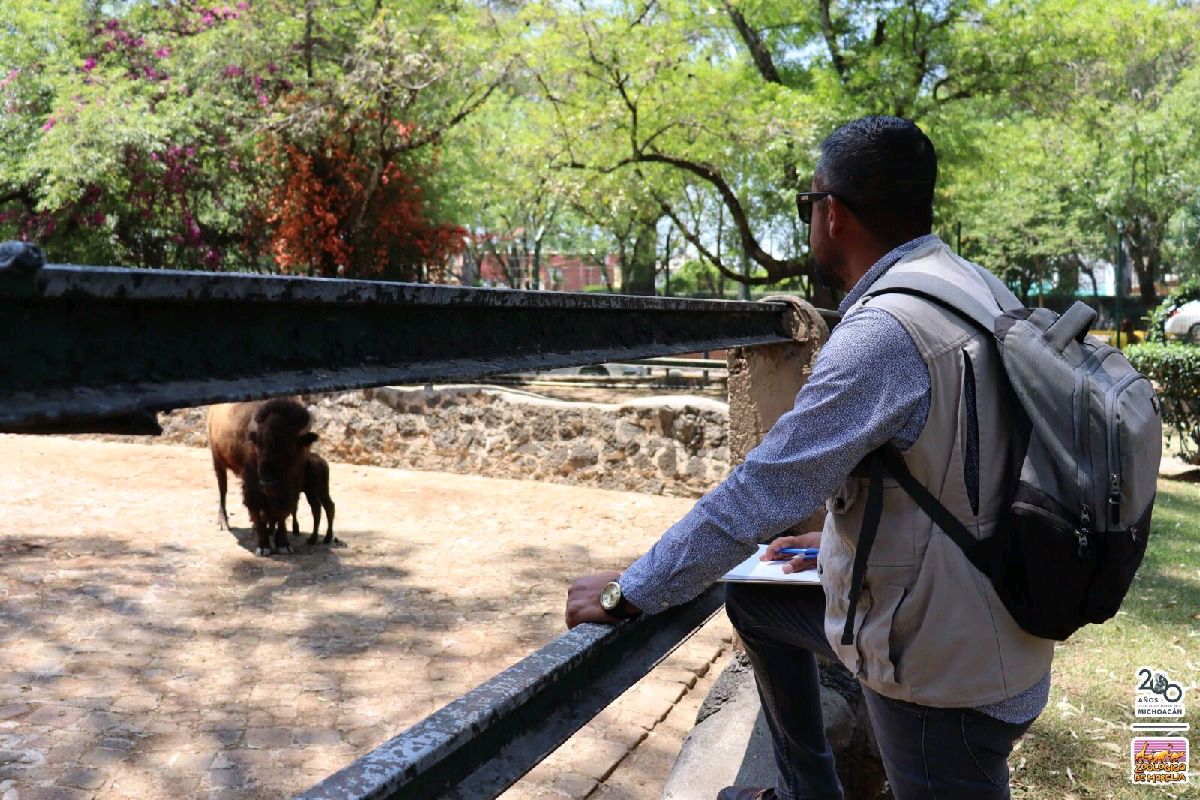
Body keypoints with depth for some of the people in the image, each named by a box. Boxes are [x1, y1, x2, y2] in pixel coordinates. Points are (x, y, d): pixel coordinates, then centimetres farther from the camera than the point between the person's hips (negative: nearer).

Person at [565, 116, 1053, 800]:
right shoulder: (971, 285, 2)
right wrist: (845, 538, 21)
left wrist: (628, 595, -15)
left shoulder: (885, 332, -26)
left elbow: (759, 496, -25)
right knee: (754, 595, 20)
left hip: (945, 672, -9)